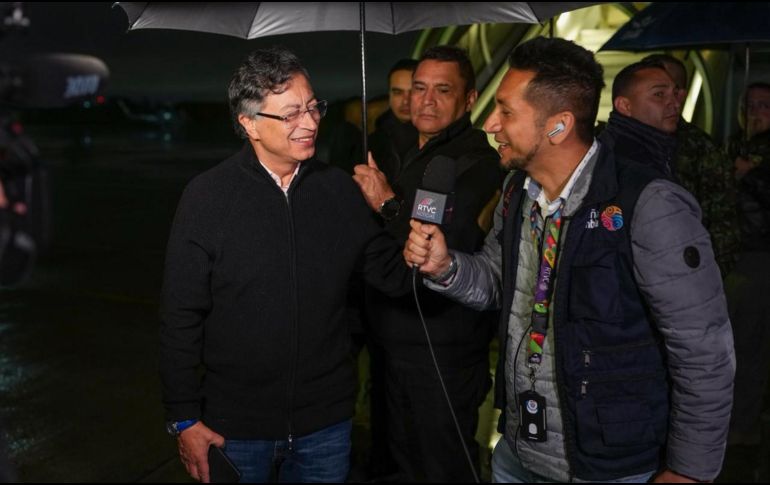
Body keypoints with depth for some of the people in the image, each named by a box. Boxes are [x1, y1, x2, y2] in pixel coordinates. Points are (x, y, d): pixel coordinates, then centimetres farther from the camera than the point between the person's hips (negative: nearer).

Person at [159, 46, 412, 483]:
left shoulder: (340, 189, -1)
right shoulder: (207, 197, -9)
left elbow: (389, 272, 3)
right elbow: (182, 316, -7)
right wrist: (185, 419, -7)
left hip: (327, 422, 2)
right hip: (236, 426, -2)